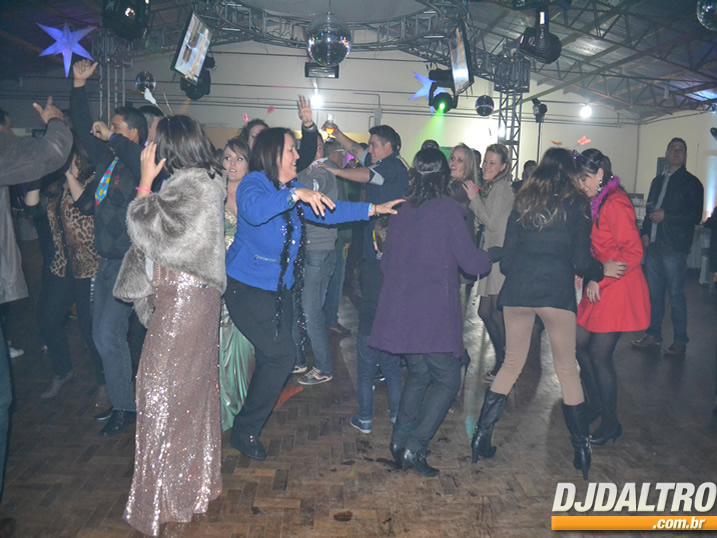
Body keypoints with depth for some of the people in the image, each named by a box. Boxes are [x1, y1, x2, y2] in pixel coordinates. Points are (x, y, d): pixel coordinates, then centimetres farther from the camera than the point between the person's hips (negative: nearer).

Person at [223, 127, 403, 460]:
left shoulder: (291, 189, 9)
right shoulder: (254, 183, -14)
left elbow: (327, 211, 12)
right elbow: (253, 210, -37)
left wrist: (373, 209, 8)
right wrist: (296, 194, -39)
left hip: (280, 288, 8)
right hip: (248, 287, -8)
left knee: (271, 360, 10)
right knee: (281, 355, -12)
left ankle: (249, 426, 28)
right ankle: (245, 430, 5)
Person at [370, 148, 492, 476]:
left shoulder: (402, 210, 7)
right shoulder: (447, 209, -10)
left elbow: (387, 262, 15)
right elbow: (472, 263, -8)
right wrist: (489, 259, 13)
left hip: (401, 310, 6)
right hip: (435, 313, -6)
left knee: (418, 375, 21)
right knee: (447, 381, 5)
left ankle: (400, 440, 19)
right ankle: (415, 447, -2)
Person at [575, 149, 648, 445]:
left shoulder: (615, 203, -17)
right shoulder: (598, 202, 12)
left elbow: (633, 252, -20)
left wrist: (599, 280, -17)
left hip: (618, 289, -9)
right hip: (599, 286, 9)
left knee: (599, 355, -2)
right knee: (580, 344, 12)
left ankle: (610, 423, 16)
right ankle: (595, 402, 31)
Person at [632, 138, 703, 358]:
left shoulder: (691, 183, -1)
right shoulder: (658, 181, 17)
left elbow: (695, 216, -7)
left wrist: (666, 215, -15)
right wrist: (646, 232, 6)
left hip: (675, 248, -6)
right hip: (653, 245, 6)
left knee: (676, 294, -3)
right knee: (654, 293, 10)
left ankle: (679, 342, 5)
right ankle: (653, 336, 20)